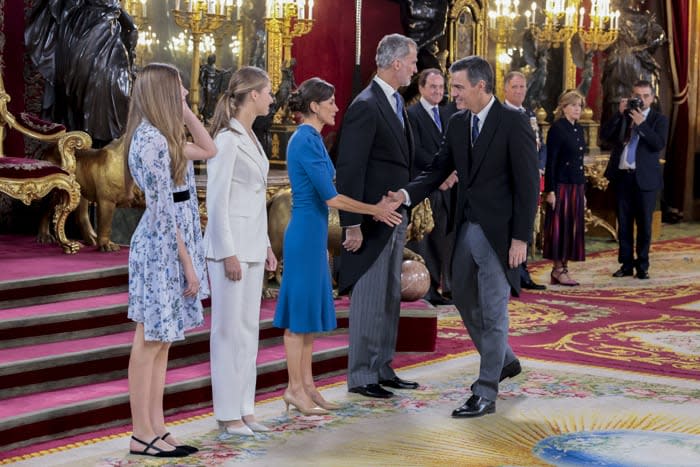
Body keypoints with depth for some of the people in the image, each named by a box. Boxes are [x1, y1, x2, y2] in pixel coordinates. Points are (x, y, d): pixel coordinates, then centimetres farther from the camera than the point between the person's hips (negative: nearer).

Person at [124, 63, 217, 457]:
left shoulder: (163, 136, 12)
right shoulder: (151, 141, -17)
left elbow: (208, 150, 25)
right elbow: (164, 210, -19)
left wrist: (185, 111, 15)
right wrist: (188, 263, -17)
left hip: (172, 248, 10)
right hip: (161, 250, -10)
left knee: (162, 342, 10)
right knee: (149, 342, -4)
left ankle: (157, 429, 15)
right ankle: (143, 435, 2)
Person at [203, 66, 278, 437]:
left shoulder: (249, 137, 14)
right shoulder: (226, 139, -14)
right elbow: (216, 201, -16)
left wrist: (265, 246, 17)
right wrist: (229, 253, -17)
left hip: (252, 246, 9)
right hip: (230, 245, -9)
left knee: (249, 328, 11)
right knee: (229, 329, -2)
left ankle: (244, 409, 17)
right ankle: (228, 414, 5)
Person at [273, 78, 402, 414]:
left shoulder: (310, 138, 13)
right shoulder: (306, 140, -17)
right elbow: (330, 197, -19)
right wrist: (375, 210, -9)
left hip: (313, 232, 10)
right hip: (306, 232, -10)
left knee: (311, 309, 12)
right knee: (300, 310, -2)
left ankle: (306, 385, 19)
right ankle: (295, 389, 5)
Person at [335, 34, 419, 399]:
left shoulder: (395, 103, 13)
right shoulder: (366, 106, -16)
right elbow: (349, 169, -19)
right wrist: (352, 225, -20)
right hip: (372, 219, -9)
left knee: (390, 298, 14)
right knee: (369, 298, -2)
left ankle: (383, 369, 23)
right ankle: (361, 376, 6)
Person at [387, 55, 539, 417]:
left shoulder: (513, 123, -13)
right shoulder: (457, 123, 7)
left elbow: (528, 183, -14)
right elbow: (438, 170, 9)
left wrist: (520, 238, -17)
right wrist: (407, 194, -9)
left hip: (498, 231, -8)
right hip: (467, 227, 8)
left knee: (493, 310, -2)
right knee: (464, 297, 18)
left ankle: (485, 394, 6)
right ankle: (503, 361, 39)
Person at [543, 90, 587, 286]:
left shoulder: (579, 130, 13)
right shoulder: (557, 128, -9)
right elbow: (550, 161, -12)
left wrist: (583, 191, 18)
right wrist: (550, 190, -17)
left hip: (577, 185, 8)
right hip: (561, 185, -8)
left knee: (573, 227, 8)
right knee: (559, 226, -2)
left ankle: (563, 268, 14)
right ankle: (558, 269, 5)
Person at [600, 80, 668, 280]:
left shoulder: (659, 119, 3)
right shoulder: (623, 116, 11)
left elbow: (659, 144, -12)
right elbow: (604, 134, 0)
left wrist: (641, 123, -18)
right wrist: (619, 114, -8)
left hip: (644, 179, -3)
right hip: (621, 176, 3)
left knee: (644, 224, 1)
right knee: (624, 224, 7)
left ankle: (642, 266, 9)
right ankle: (626, 264, 14)